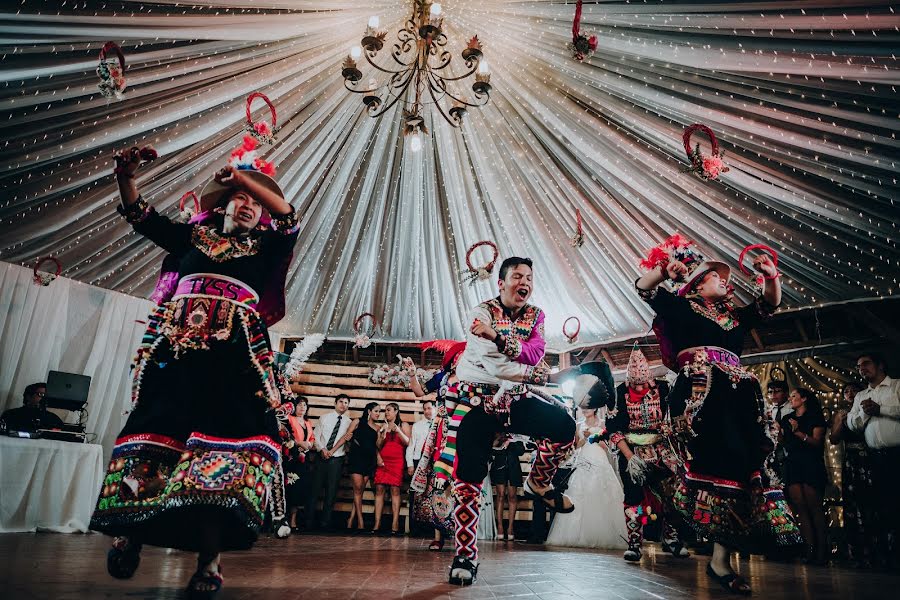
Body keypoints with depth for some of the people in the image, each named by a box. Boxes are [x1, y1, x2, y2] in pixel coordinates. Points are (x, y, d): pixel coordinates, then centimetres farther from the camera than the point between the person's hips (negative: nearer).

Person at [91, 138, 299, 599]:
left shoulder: (264, 248, 17)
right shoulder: (192, 236, 22)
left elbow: (288, 218, 1)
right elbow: (138, 215, 21)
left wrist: (242, 175, -2)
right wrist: (125, 176, 3)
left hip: (234, 355, -2)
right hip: (175, 350, 2)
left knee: (223, 445, -11)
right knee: (157, 430, 0)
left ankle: (209, 560, -8)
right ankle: (130, 533, 18)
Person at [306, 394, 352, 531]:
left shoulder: (348, 422, 5)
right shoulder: (324, 417, 7)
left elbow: (347, 440, -1)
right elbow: (316, 435, 4)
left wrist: (331, 452, -11)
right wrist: (322, 449, -11)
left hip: (337, 459, 0)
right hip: (321, 457, 0)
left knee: (331, 491, 2)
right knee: (315, 489, 1)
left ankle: (325, 523, 10)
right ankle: (309, 522, 8)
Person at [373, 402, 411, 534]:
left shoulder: (403, 425, 10)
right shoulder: (382, 427, 19)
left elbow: (407, 442, -1)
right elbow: (378, 446, 13)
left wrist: (398, 430, -10)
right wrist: (382, 435, -4)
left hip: (397, 461, -3)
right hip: (382, 461, 3)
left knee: (395, 489, -9)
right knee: (379, 489, -6)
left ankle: (395, 524, -13)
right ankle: (377, 524, -6)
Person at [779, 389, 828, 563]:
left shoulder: (815, 417, 5)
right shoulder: (786, 419, 20)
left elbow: (817, 442, -6)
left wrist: (798, 432, -17)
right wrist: (779, 433, -1)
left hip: (811, 464, -4)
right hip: (792, 464, 5)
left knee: (814, 506, -9)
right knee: (800, 507, -4)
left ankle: (821, 550, -4)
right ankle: (811, 549, -5)